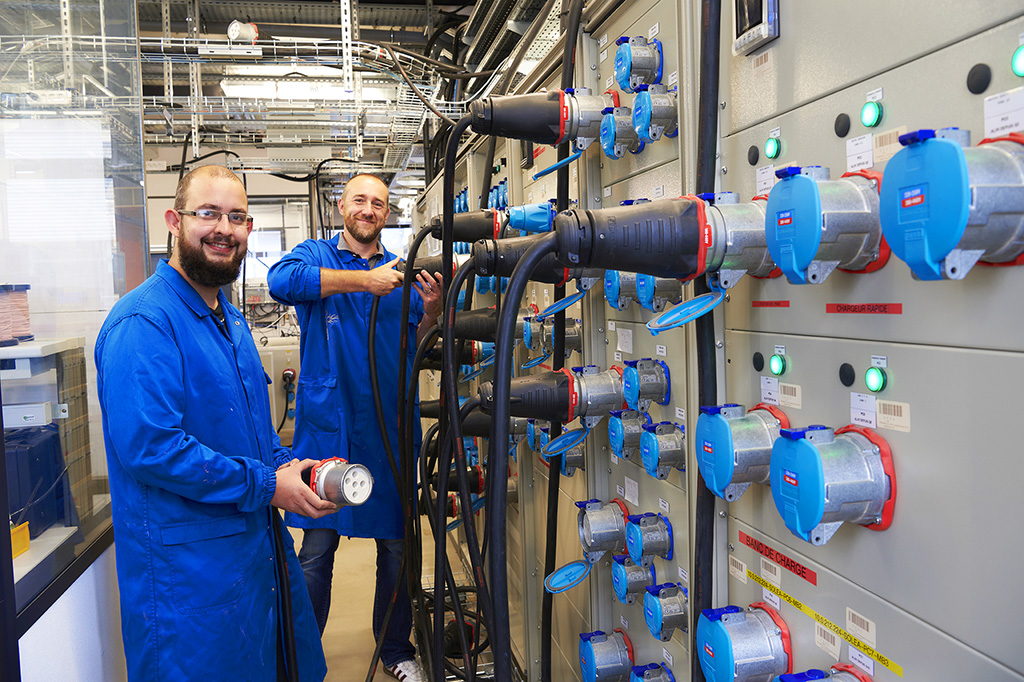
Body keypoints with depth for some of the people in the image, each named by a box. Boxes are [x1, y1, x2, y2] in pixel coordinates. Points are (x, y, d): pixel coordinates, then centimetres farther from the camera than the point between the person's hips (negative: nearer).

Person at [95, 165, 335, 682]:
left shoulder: (228, 318, 12)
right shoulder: (142, 322, -20)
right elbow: (149, 446, -28)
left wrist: (287, 464, 2)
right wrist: (266, 485, -22)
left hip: (259, 540, 9)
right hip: (189, 566, -9)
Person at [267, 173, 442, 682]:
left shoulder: (402, 272, 12)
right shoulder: (315, 254, 3)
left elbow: (415, 348, 13)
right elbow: (281, 280, -21)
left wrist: (430, 311, -7)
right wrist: (365, 281, -23)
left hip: (390, 428, 3)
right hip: (327, 425, -3)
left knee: (396, 547, 11)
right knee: (316, 549, 4)